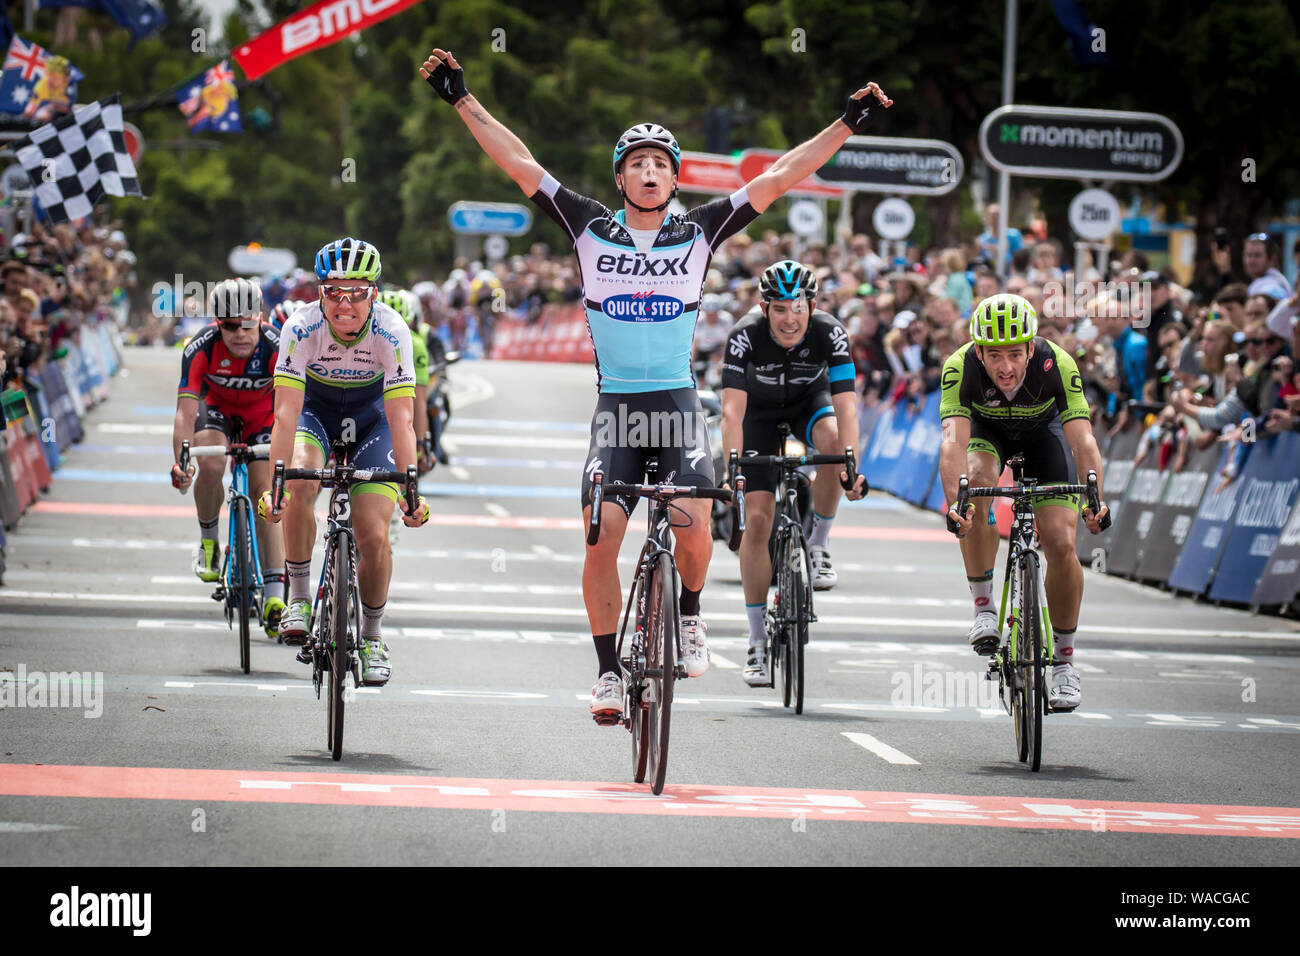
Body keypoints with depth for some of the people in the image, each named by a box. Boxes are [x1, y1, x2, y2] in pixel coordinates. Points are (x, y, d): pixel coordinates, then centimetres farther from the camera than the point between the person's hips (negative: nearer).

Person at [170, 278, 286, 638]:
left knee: (265, 491, -14)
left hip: (262, 414, 0)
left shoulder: (275, 348, -33)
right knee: (210, 464, -29)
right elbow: (185, 412, -35)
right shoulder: (201, 349, -32)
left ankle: (275, 598, -15)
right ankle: (208, 541, -1)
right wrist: (181, 461, -49)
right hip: (217, 408, 0)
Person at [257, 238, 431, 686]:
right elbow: (286, 414, -33)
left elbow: (401, 420, -32)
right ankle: (299, 598, -14)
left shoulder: (391, 333, -30)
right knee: (300, 484, -32)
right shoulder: (302, 328, -30)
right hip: (314, 406, 0)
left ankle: (371, 637, 14)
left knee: (373, 537, -10)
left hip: (370, 412, 0)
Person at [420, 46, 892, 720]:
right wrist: (462, 99, -2)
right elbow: (519, 165, 1)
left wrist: (849, 124, -3)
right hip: (615, 404, 0)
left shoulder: (698, 233, 2)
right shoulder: (591, 230, 2)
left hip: (677, 400, 0)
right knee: (602, 534, -11)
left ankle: (690, 616, 6)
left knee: (693, 519, -22)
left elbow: (778, 178, 0)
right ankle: (608, 671, 0)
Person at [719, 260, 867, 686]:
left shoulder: (830, 334, -31)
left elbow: (846, 407, -37)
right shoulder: (746, 335, -32)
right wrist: (733, 470, -51)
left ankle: (817, 543, -12)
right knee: (757, 520, -10)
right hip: (760, 408, 0)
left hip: (809, 399, 0)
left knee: (833, 441, -36)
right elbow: (732, 411, -38)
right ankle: (757, 641, 0)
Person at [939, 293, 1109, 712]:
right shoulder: (961, 366, -35)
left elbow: (1083, 439, -40)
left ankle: (1064, 659, 6)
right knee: (977, 481, -34)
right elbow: (954, 440, -45)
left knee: (1061, 546, -13)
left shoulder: (1057, 364, -35)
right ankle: (983, 606, -17)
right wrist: (954, 502, -60)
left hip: (1042, 432, 0)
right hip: (985, 429, 0)